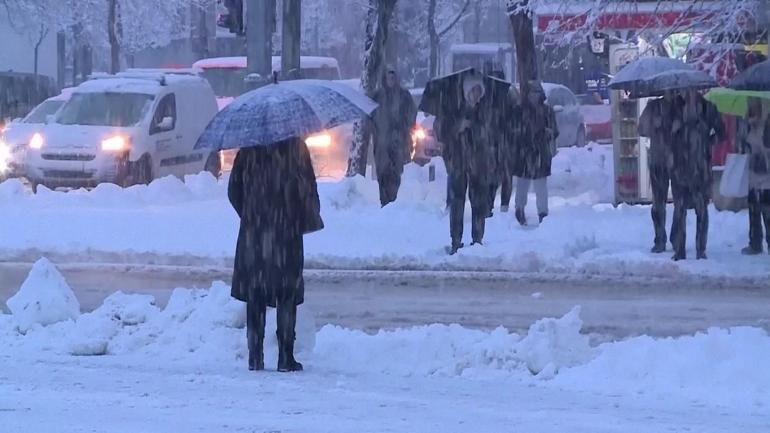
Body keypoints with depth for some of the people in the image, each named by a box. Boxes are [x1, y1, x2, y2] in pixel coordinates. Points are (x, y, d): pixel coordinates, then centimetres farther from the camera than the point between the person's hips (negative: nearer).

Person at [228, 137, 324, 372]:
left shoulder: (248, 150, 2)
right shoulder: (295, 147, -8)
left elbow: (234, 190, 6)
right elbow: (306, 188, -8)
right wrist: (309, 220, 5)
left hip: (253, 232, 3)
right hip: (287, 231, -2)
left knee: (255, 294, 8)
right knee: (287, 296, 3)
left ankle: (255, 356, 6)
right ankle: (286, 357, -1)